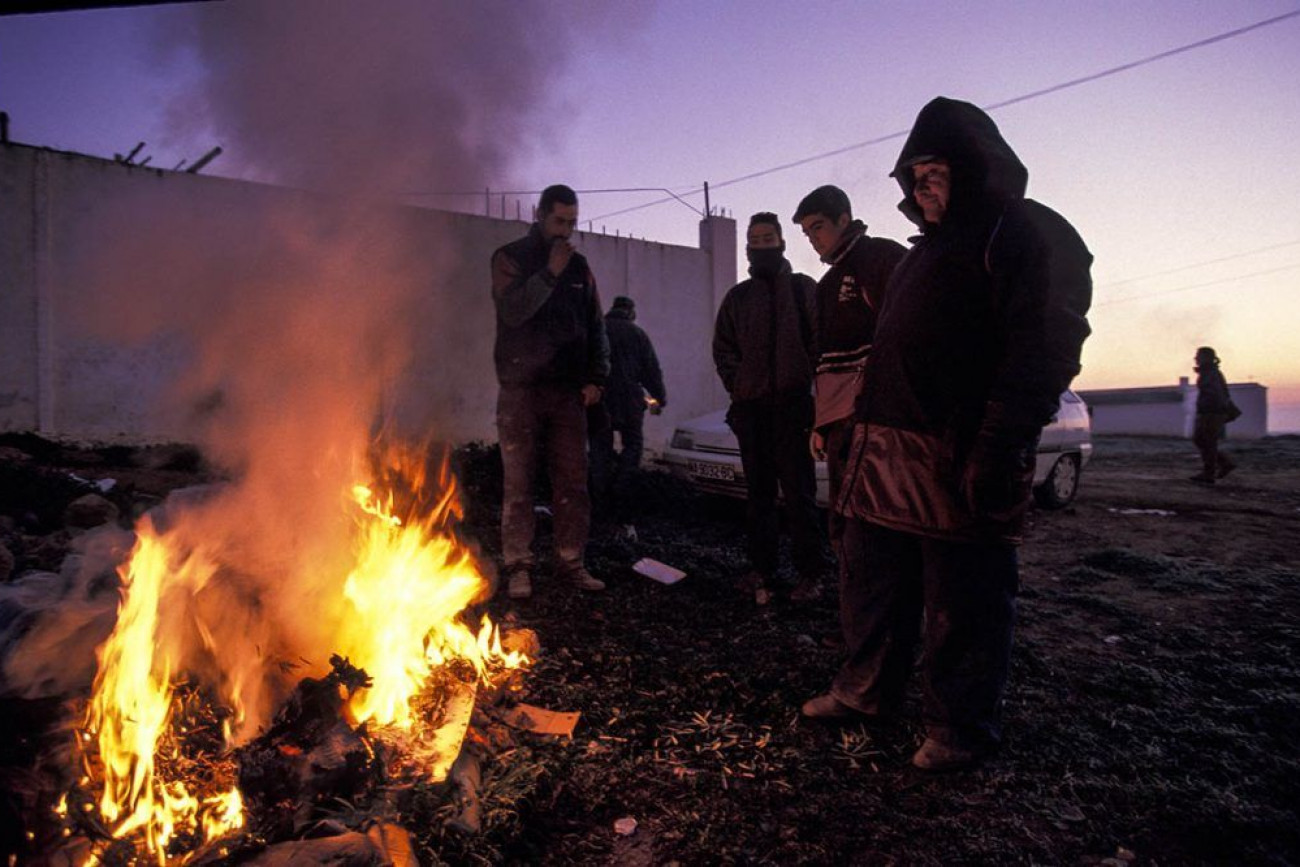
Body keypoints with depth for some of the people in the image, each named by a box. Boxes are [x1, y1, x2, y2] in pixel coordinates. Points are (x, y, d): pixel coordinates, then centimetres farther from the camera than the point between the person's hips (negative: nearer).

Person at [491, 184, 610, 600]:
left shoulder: (579, 266, 14)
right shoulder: (510, 258, 2)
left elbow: (595, 327, 15)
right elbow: (512, 311, -14)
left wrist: (596, 377, 5)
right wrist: (550, 273, -16)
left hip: (568, 391, 4)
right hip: (521, 390, -3)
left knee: (573, 481, 3)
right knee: (518, 483, -1)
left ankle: (571, 562, 12)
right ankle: (518, 566, 8)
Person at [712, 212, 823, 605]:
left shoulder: (803, 288, 6)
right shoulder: (738, 296, 15)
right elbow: (723, 348, 14)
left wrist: (806, 381, -8)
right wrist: (738, 385, 2)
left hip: (792, 406, -3)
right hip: (750, 409, 4)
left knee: (799, 492, -2)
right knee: (758, 492, 8)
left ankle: (809, 572, 7)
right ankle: (761, 569, 16)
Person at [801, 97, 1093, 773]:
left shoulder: (1026, 234, -4)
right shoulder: (930, 248, 24)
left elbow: (1042, 349, -15)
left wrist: (998, 450, -23)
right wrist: (864, 428, 19)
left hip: (959, 459, -9)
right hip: (885, 449, 9)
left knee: (963, 602, 1)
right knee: (873, 582, 15)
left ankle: (960, 728, 16)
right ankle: (866, 690, 30)